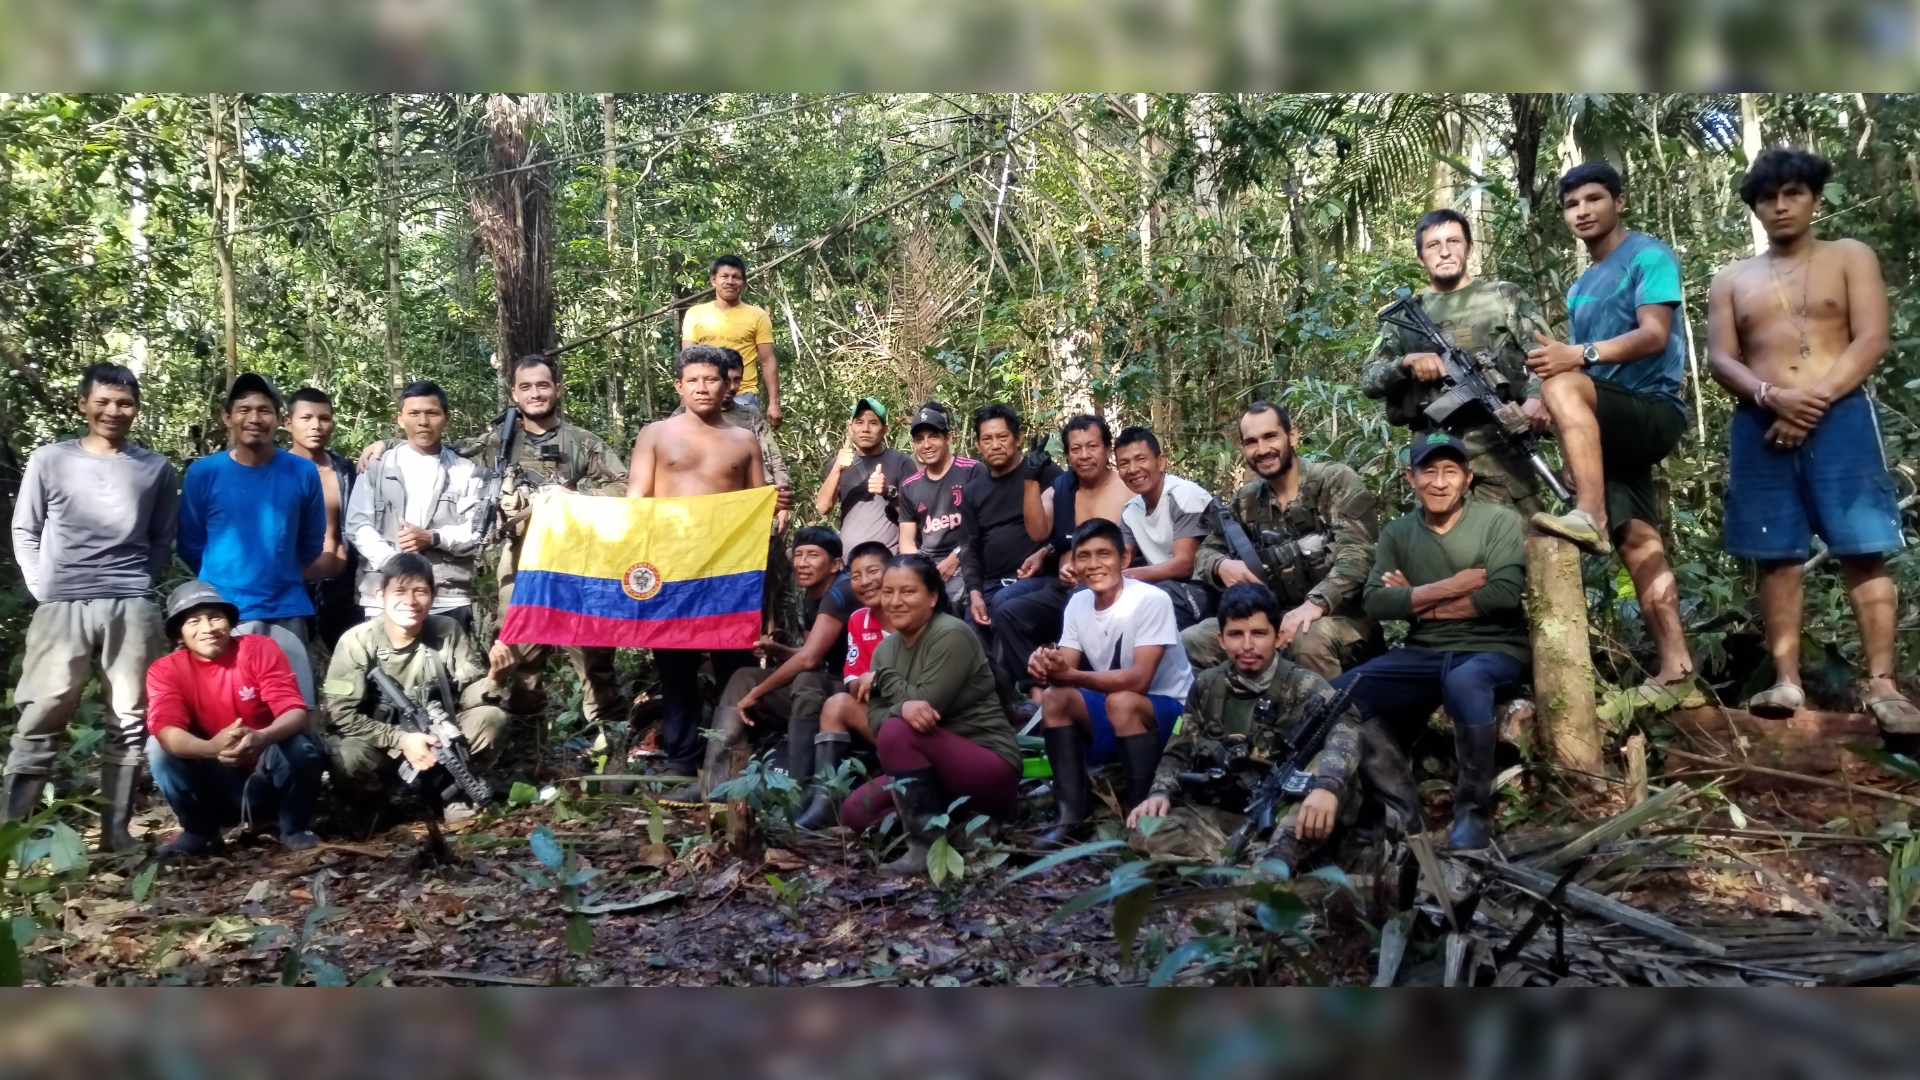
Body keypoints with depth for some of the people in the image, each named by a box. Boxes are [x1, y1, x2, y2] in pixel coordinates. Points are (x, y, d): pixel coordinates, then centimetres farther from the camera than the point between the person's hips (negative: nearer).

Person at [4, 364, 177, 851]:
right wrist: (42, 589, 1)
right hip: (61, 607, -1)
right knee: (41, 720, -4)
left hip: (132, 609, 1)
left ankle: (115, 831, 7)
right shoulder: (49, 460, 8)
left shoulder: (155, 468, 11)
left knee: (129, 722, 2)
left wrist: (138, 584, 2)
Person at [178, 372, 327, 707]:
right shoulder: (203, 473, -1)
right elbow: (190, 546, 7)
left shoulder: (303, 473, 1)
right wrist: (224, 582, 10)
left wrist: (283, 579, 11)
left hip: (286, 613, 1)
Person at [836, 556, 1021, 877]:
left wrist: (883, 678, -8)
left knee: (897, 731, -28)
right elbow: (875, 717, -4)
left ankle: (930, 843, -20)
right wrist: (902, 706, -27)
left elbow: (927, 704, -24)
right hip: (938, 770, 8)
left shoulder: (951, 634, -16)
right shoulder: (885, 648, 6)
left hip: (990, 768, -8)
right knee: (855, 811, -2)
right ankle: (950, 827, 0)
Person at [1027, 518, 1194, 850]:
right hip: (1112, 718, 6)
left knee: (1121, 702, -35)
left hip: (1169, 712, -6)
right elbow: (1066, 669, -4)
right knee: (1054, 697, -17)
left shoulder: (1150, 600, -20)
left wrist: (1071, 675, -38)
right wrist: (1046, 668, -29)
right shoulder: (1077, 603, 0)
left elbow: (1139, 680, -28)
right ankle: (1069, 818, -17)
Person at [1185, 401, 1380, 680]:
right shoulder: (1247, 501, 10)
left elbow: (1357, 555, -18)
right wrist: (1221, 566, -11)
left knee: (1309, 638, -38)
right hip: (1271, 617, 5)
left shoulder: (1337, 482, -6)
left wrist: (1314, 604, -34)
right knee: (1188, 644, -12)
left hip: (1339, 617, -5)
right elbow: (1207, 550, 15)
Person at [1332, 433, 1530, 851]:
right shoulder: (1397, 532, 9)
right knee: (1336, 694, -18)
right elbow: (1376, 602, -4)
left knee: (1464, 681, -39)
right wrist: (1450, 587, -14)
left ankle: (1474, 807, -20)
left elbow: (1503, 594, -15)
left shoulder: (1500, 521, -1)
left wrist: (1421, 602, -8)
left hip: (1494, 650, -4)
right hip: (1424, 654, 4)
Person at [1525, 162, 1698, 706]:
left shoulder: (1649, 257, -1)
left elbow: (1654, 336, -16)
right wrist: (1549, 406, -2)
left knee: (1568, 385, -32)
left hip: (1654, 410, -8)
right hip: (1609, 426, 8)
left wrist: (1580, 355, -31)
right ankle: (1677, 672, 0)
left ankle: (1591, 517, -39)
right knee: (1640, 543, 1)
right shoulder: (1581, 288, 22)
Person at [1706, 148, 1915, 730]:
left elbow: (1870, 341, -1)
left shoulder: (1850, 257, 10)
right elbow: (1720, 360, 6)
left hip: (1841, 418, -2)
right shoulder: (1732, 279, 16)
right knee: (1776, 557, -1)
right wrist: (1773, 396, -14)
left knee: (1863, 551, -6)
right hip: (1760, 427, 2)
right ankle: (1787, 681, 1)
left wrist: (1814, 402, -14)